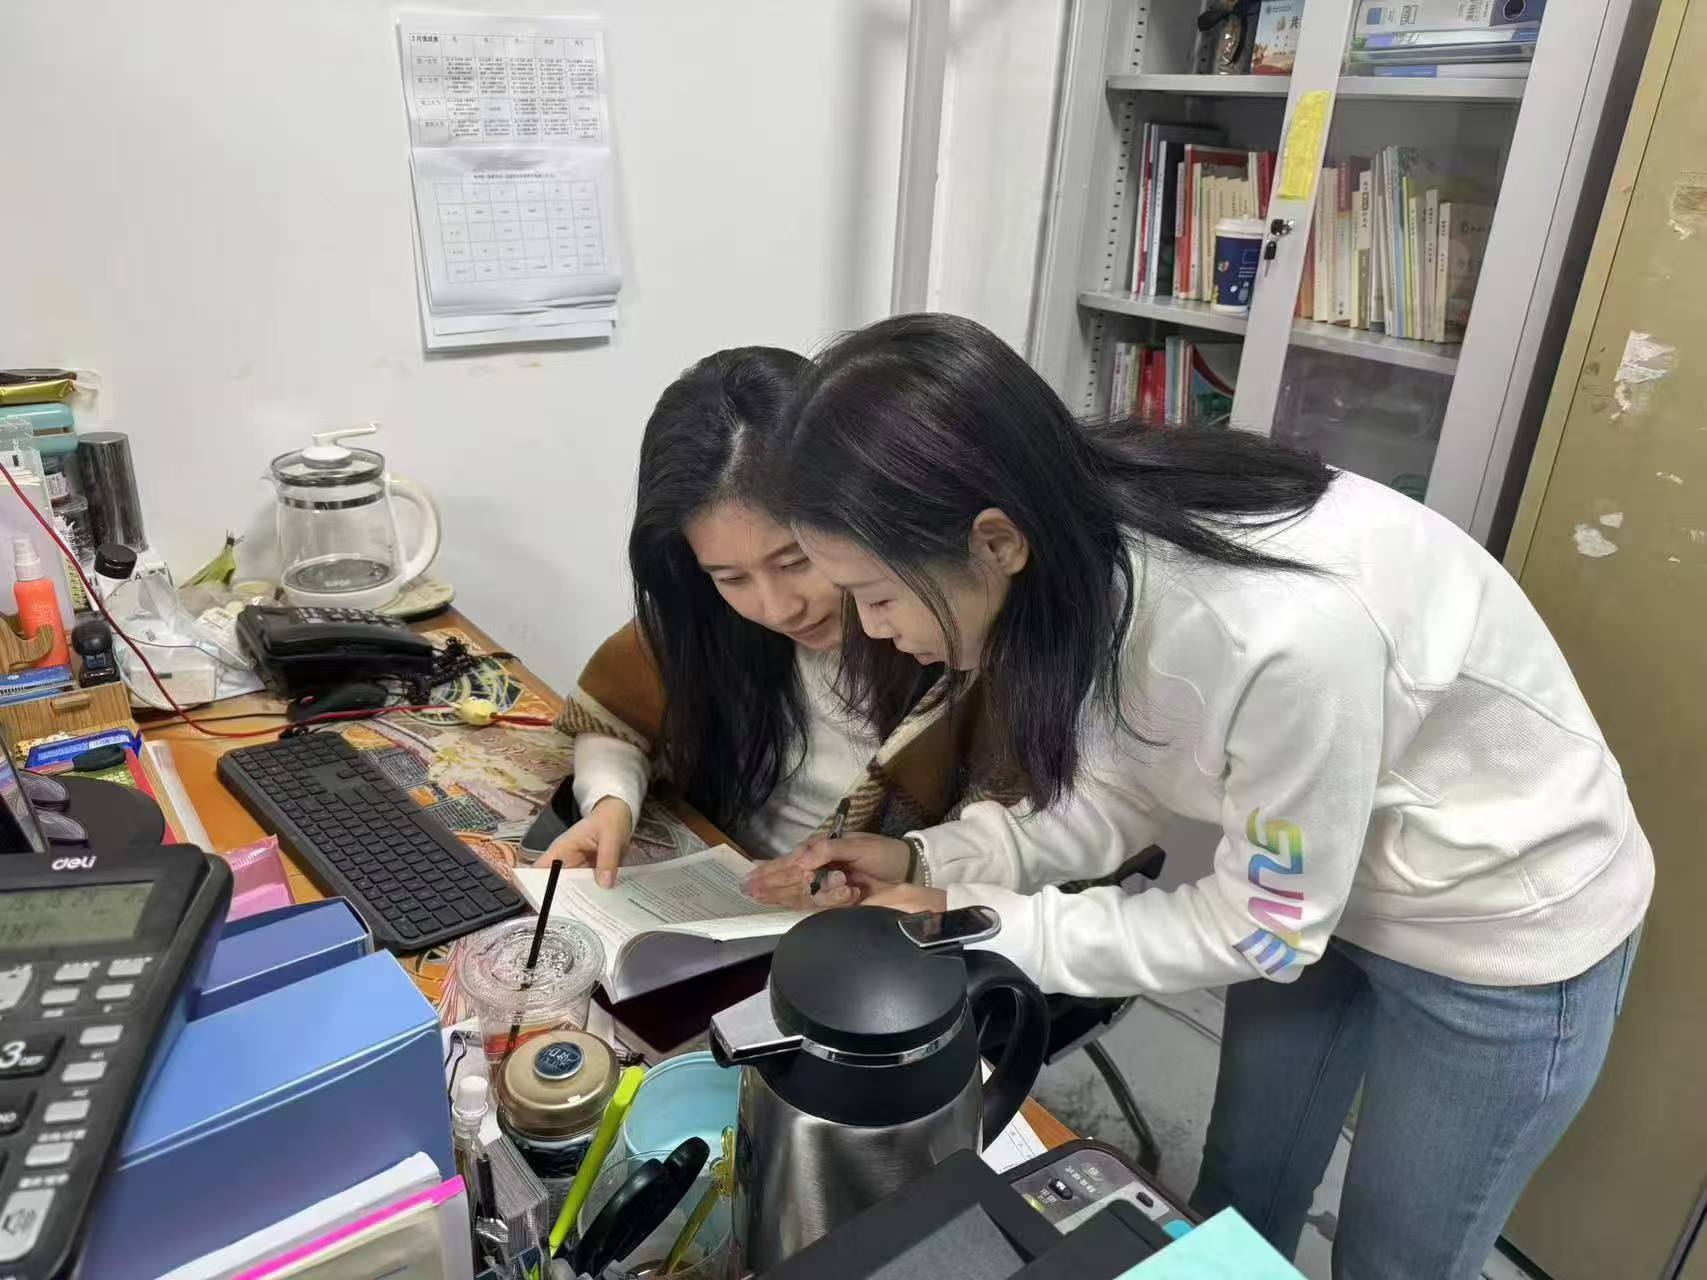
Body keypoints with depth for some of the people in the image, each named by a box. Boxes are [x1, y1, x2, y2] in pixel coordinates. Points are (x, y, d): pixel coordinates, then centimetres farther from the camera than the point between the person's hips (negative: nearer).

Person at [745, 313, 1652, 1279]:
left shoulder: (1288, 629, -42)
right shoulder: (1096, 550, -20)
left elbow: (1263, 929, -26)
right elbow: (1130, 795, -6)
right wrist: (930, 860, -18)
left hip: (1499, 931, -5)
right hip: (1306, 884, 6)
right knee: (1238, 1201, 23)